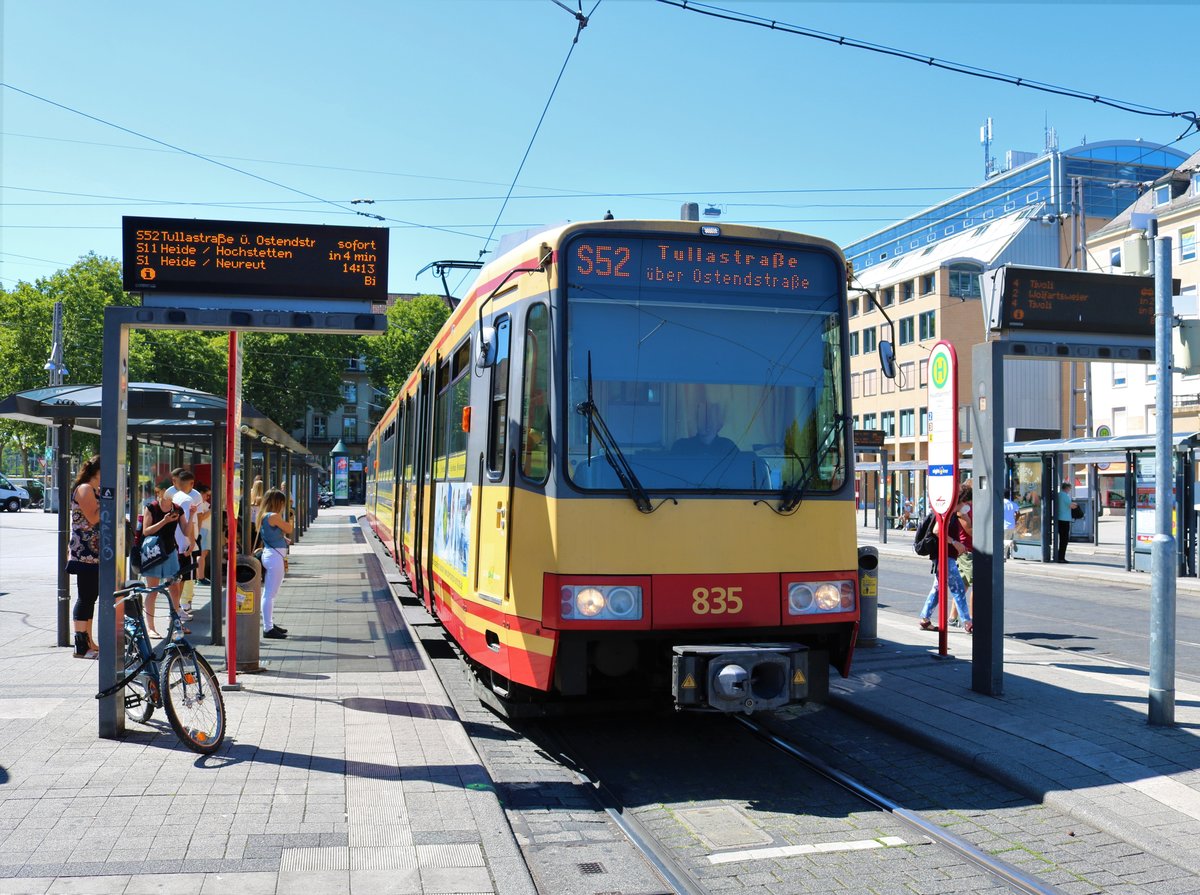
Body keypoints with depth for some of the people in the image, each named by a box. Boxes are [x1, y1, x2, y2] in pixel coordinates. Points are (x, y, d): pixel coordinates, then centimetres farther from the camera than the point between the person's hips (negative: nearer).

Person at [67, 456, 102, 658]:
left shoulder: (93, 490, 20)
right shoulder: (84, 489, -11)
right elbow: (93, 518, -21)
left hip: (95, 554, 10)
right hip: (86, 554, -10)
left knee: (91, 597, 12)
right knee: (85, 598, -8)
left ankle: (88, 642, 18)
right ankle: (81, 646, -5)